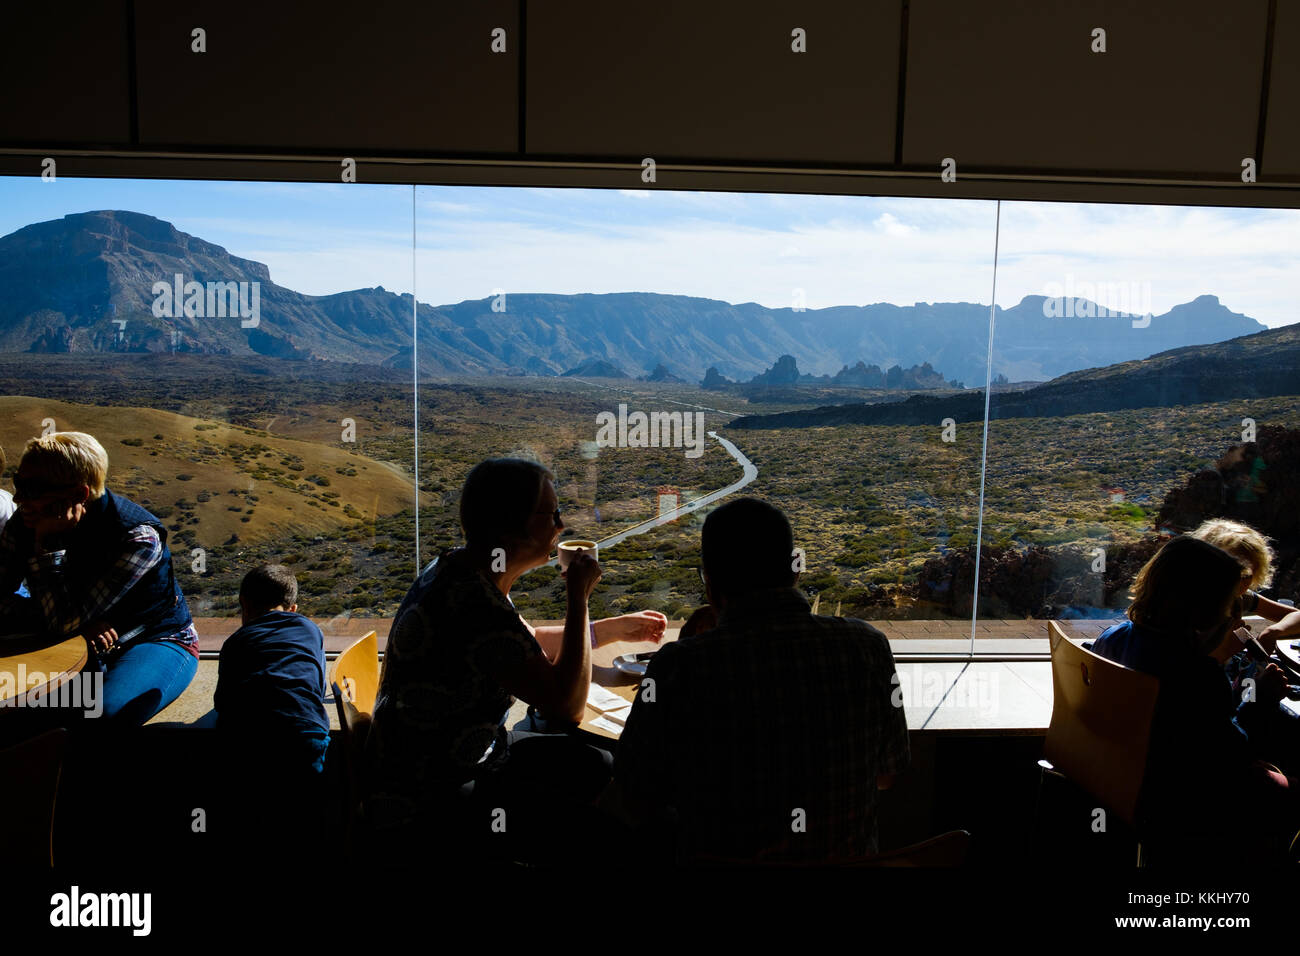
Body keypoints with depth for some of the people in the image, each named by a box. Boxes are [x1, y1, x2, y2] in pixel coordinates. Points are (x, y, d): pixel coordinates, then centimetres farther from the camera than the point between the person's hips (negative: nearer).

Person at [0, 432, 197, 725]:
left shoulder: (138, 538, -28)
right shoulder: (24, 522, -9)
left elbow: (65, 622, -28)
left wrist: (47, 542, -32)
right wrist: (80, 625, -26)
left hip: (157, 642, -5)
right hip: (82, 644, 5)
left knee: (104, 717, -34)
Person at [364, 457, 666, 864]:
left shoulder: (458, 568, 2)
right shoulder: (477, 605, -30)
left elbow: (530, 643, 20)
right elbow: (568, 706, -25)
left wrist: (618, 627, 21)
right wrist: (578, 597, -19)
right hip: (420, 811, -10)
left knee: (599, 767, 13)